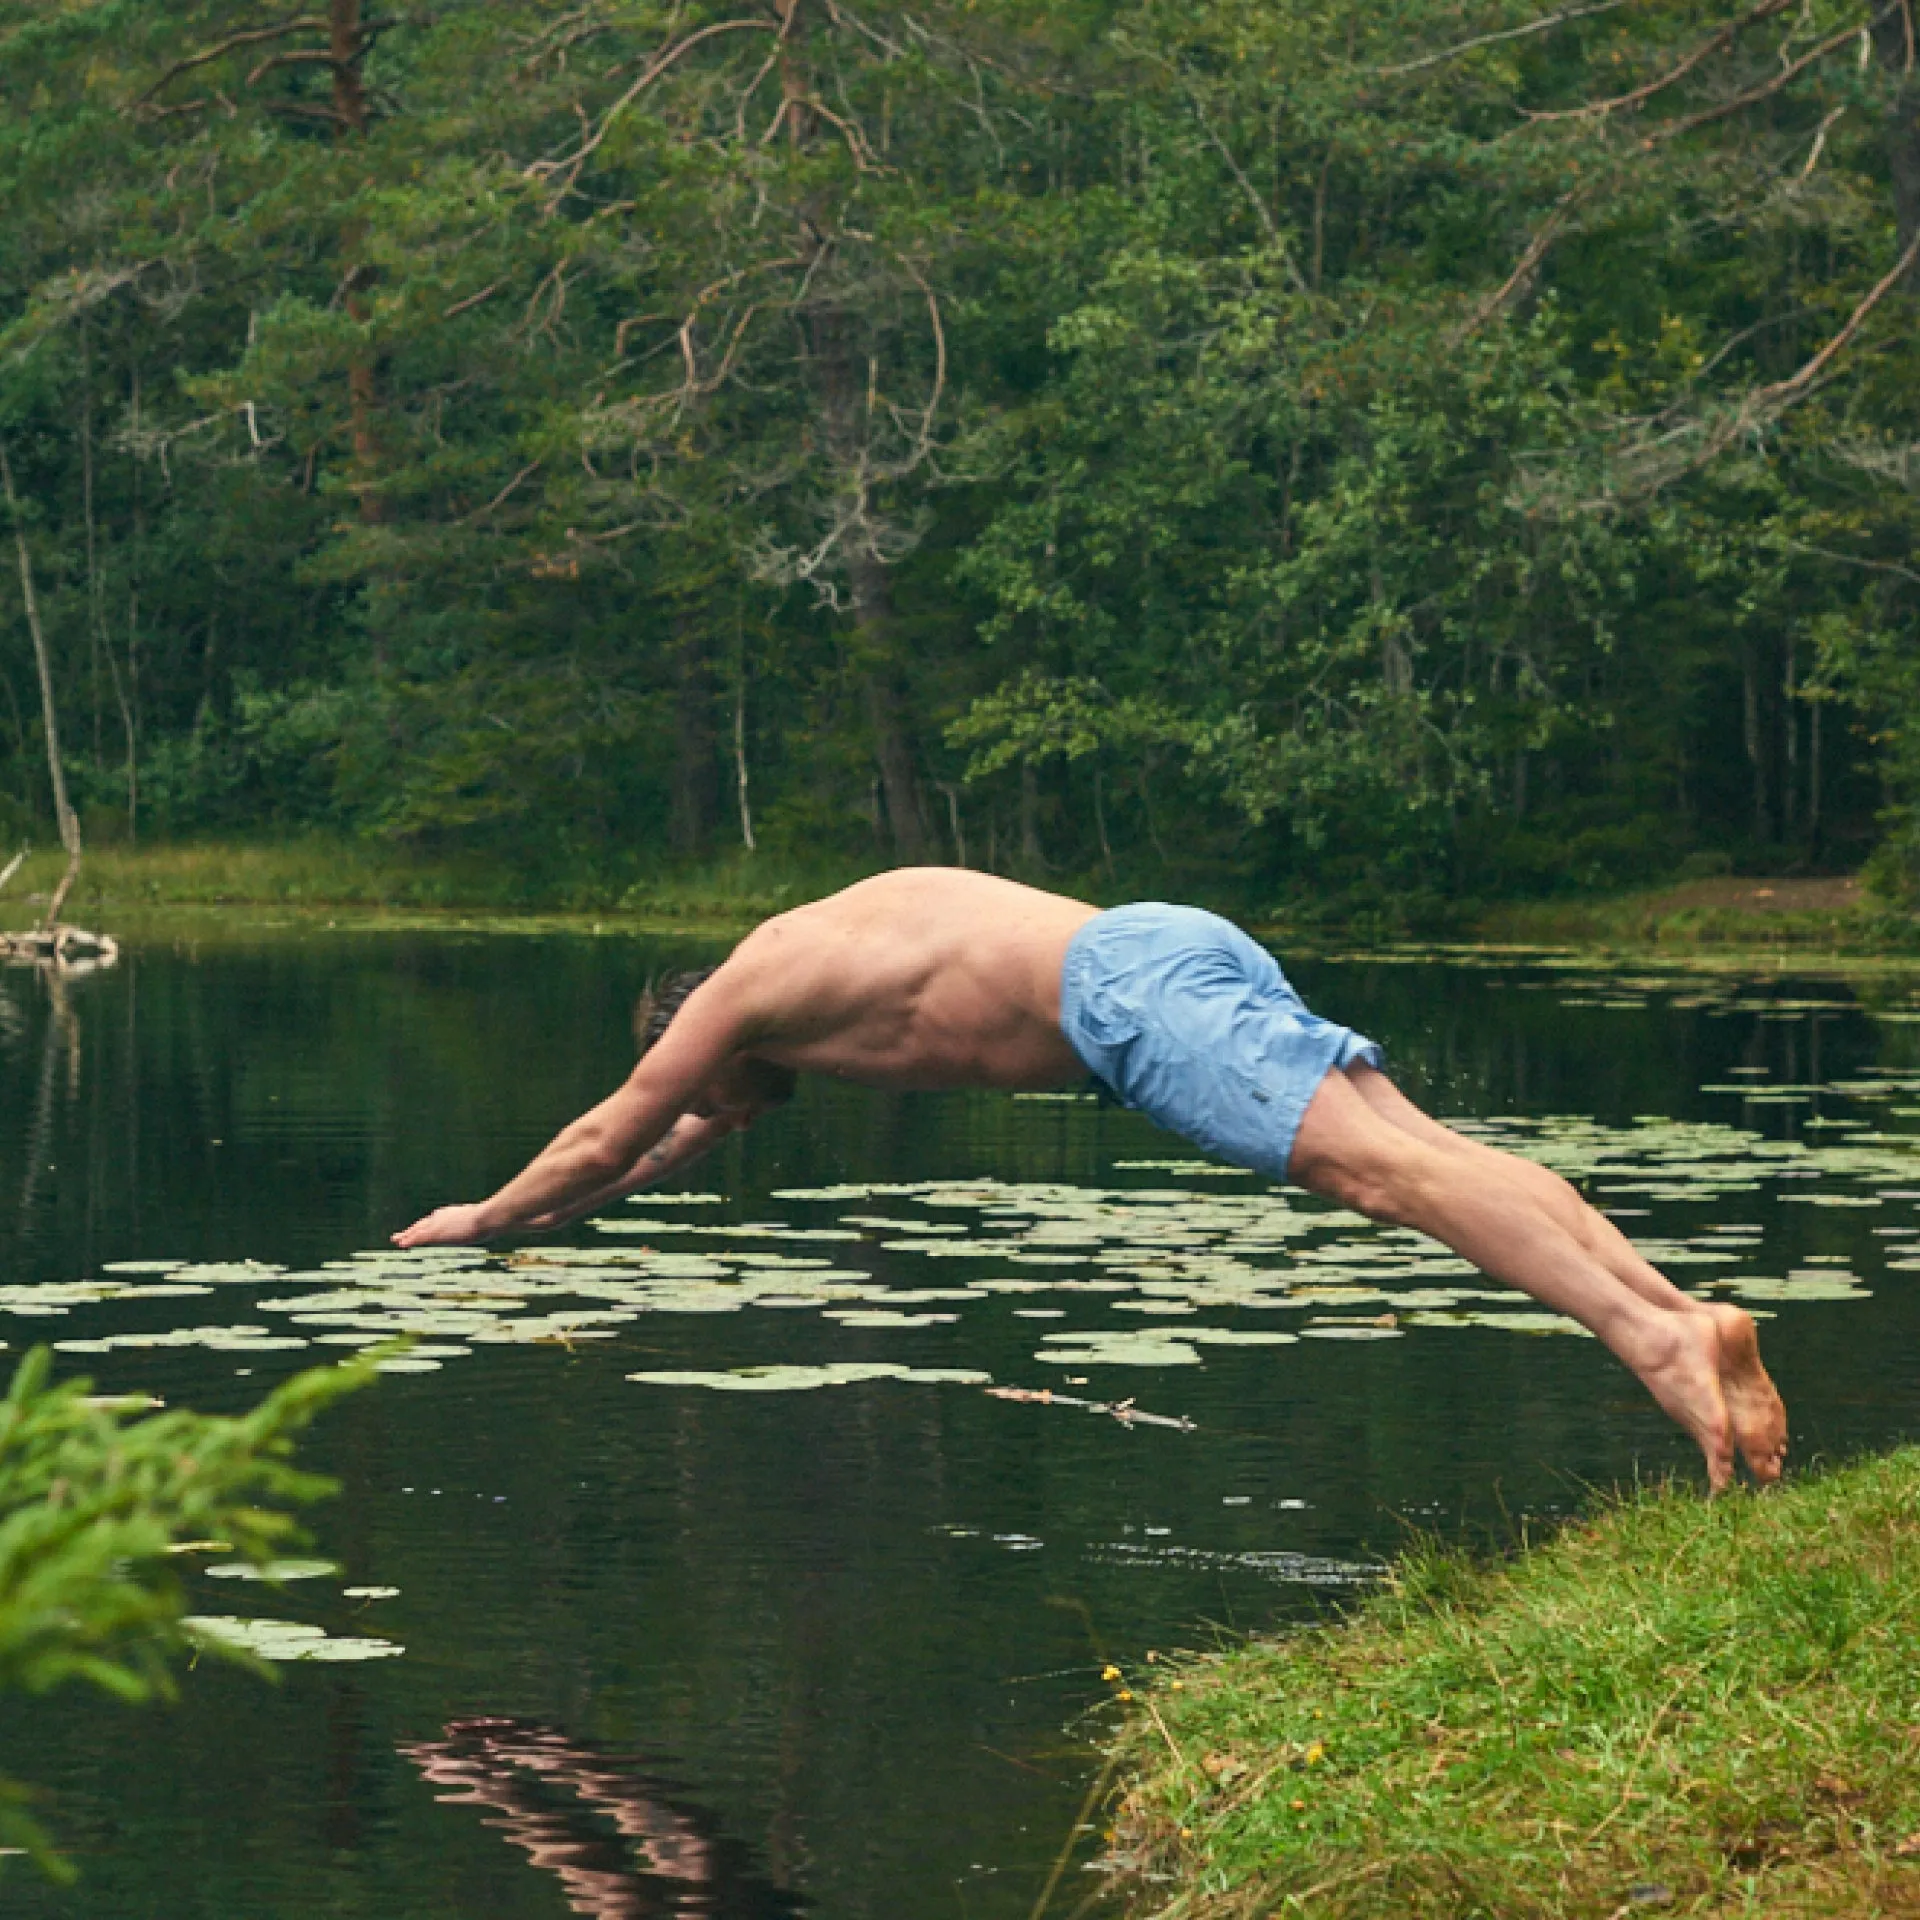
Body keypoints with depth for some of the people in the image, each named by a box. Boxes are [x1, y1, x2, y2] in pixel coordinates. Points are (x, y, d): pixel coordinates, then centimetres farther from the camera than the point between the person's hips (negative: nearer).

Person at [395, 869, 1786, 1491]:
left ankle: (1657, 1336, -43)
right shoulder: (835, 946, 38)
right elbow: (663, 1156, 53)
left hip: (1137, 990, -8)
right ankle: (1675, 1306, -25)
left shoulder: (746, 991, 14)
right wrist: (552, 1219, 60)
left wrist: (479, 1222, 41)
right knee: (1420, 1149, -7)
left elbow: (603, 1140, 26)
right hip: (1188, 949, 8)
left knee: (1373, 1162, -24)